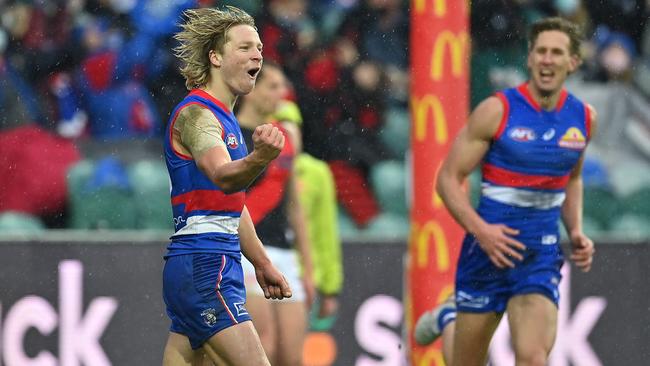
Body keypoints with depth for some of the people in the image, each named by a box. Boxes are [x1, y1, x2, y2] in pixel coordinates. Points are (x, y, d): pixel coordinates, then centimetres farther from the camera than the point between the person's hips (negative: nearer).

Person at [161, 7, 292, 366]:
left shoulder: (224, 119, 20)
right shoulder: (195, 113, -11)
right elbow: (221, 176, -32)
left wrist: (262, 263, 35)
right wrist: (259, 159, -52)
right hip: (203, 267, -10)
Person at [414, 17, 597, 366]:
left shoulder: (583, 118, 4)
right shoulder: (496, 111, -10)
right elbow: (448, 179, -8)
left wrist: (576, 232, 7)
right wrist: (481, 230, -22)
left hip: (541, 258, 2)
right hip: (489, 249, -2)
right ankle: (446, 322, 47)